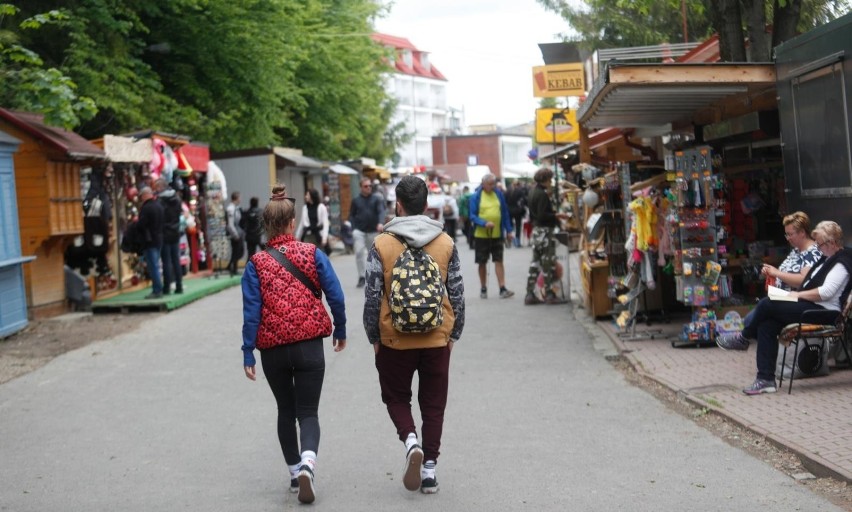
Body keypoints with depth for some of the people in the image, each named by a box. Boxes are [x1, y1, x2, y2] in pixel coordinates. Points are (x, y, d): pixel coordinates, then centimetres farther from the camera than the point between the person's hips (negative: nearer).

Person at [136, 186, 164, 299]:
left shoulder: (146, 208, -17)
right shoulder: (158, 205, 10)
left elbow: (140, 225, -22)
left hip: (149, 240, -9)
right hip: (159, 239, 9)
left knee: (152, 266, -5)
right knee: (155, 265, 15)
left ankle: (157, 290, -5)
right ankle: (158, 289, 18)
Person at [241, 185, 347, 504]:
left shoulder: (256, 263, -3)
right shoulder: (313, 254, -3)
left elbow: (251, 311, -6)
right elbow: (335, 296, -4)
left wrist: (248, 354, -4)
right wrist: (340, 330, 10)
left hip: (273, 349, 1)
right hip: (309, 345, -1)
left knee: (286, 411, 19)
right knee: (308, 412, 3)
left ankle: (295, 473, 25)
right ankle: (307, 464, -22)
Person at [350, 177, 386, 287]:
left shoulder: (376, 199, 1)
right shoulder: (356, 200, 5)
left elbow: (381, 212, -11)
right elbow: (351, 215, 9)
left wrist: (380, 223, -30)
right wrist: (354, 229, -5)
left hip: (373, 231, 0)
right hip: (359, 231, 0)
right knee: (359, 252, -14)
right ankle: (361, 277, -10)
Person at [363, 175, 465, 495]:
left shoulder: (382, 245, -9)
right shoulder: (446, 244, -2)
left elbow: (372, 297, -7)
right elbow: (457, 295, 2)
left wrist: (374, 337, 5)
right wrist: (454, 335, 13)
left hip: (395, 339, -2)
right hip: (437, 339, 2)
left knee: (396, 396, 17)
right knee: (433, 404, 12)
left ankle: (410, 440, -7)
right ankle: (429, 468, 13)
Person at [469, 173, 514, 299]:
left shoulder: (499, 195, 4)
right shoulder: (476, 197, -5)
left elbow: (505, 213, 9)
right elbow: (472, 216, -7)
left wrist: (509, 231, 7)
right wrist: (484, 223, -23)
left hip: (497, 234, 1)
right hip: (481, 235, -1)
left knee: (499, 261, -1)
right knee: (482, 263, 8)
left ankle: (503, 289, -3)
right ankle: (483, 289, 20)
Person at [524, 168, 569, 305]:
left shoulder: (533, 192, 11)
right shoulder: (542, 195, -17)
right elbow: (542, 216, -22)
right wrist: (557, 215, -18)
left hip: (536, 230, 9)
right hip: (545, 231, -9)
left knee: (535, 263, 11)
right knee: (548, 264, -2)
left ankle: (530, 294, 11)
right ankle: (549, 295, 3)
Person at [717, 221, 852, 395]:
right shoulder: (829, 258, 20)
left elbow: (826, 292, -22)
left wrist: (799, 295, -13)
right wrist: (799, 294, 6)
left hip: (824, 312, -10)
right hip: (811, 306, 10)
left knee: (767, 304, -20)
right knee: (766, 325, -11)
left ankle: (743, 336, 7)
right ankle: (766, 380, -14)